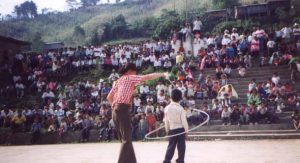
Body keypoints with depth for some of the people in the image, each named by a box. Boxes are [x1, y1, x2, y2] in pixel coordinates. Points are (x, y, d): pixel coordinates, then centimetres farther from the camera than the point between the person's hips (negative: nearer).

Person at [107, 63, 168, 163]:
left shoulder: (117, 81, 22)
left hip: (115, 111, 9)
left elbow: (109, 97, 21)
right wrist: (162, 74, 1)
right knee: (127, 139, -7)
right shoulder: (130, 78, 1)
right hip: (123, 110, -9)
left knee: (125, 139, 12)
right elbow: (147, 77, -5)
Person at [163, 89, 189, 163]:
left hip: (172, 129, 3)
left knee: (171, 146, 10)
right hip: (180, 129, -3)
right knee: (181, 146, 7)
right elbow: (184, 120, -10)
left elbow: (166, 120, 3)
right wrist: (186, 130, 1)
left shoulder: (167, 108, -4)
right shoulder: (181, 108, -12)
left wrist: (167, 129, 15)